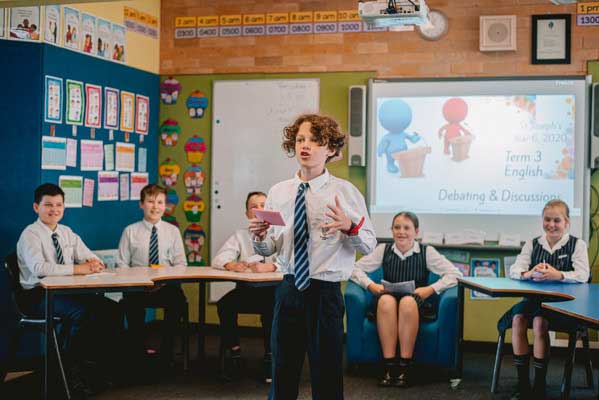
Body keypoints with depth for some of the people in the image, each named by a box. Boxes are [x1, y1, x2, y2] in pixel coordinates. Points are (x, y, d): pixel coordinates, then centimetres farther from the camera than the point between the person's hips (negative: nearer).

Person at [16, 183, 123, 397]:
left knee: (112, 309, -13)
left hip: (67, 292, 7)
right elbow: (39, 268, -26)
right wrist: (77, 269, -29)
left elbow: (90, 258, 13)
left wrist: (94, 263, -13)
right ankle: (74, 372, -16)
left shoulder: (67, 233, 14)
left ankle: (103, 367, -5)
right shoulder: (30, 235, -8)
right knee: (81, 313, -32)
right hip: (38, 296, -7)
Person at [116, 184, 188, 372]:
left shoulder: (173, 231, 11)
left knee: (178, 299, -33)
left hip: (167, 286, 1)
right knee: (132, 302, -35)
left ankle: (166, 355, -16)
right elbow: (122, 264, 6)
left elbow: (180, 264, 7)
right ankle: (138, 354, -13)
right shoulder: (130, 231, 9)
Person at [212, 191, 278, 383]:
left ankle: (270, 356, -20)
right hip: (246, 289, 3)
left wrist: (269, 266, -31)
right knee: (225, 304, -26)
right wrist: (232, 265, -20)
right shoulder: (240, 235, 17)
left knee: (270, 306, -35)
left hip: (273, 289, -3)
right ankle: (233, 352, -11)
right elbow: (219, 259, 4)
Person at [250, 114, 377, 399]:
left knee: (326, 375, 6)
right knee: (282, 372, 14)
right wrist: (259, 236, -13)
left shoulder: (345, 192, -5)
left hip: (326, 293, -3)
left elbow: (368, 246, -6)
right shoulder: (278, 193, 5)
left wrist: (349, 228, -25)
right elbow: (268, 249, 9)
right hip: (288, 290, 3)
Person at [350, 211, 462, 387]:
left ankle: (405, 367, -31)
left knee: (408, 302, -36)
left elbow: (455, 274, -5)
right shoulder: (384, 250, 3)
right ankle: (388, 365, -32)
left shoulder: (426, 252, -1)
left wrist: (430, 289, -16)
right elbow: (355, 269, 4)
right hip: (386, 307, 1)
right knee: (386, 300, -35)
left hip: (416, 306, -1)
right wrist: (371, 285, -13)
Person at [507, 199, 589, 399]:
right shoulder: (532, 243, 12)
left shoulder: (577, 245, 3)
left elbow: (582, 275, -11)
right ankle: (523, 383, -17)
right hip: (534, 298, 4)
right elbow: (514, 270, 1)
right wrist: (527, 274, -23)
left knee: (539, 321, -31)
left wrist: (558, 275, -30)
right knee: (518, 318, -26)